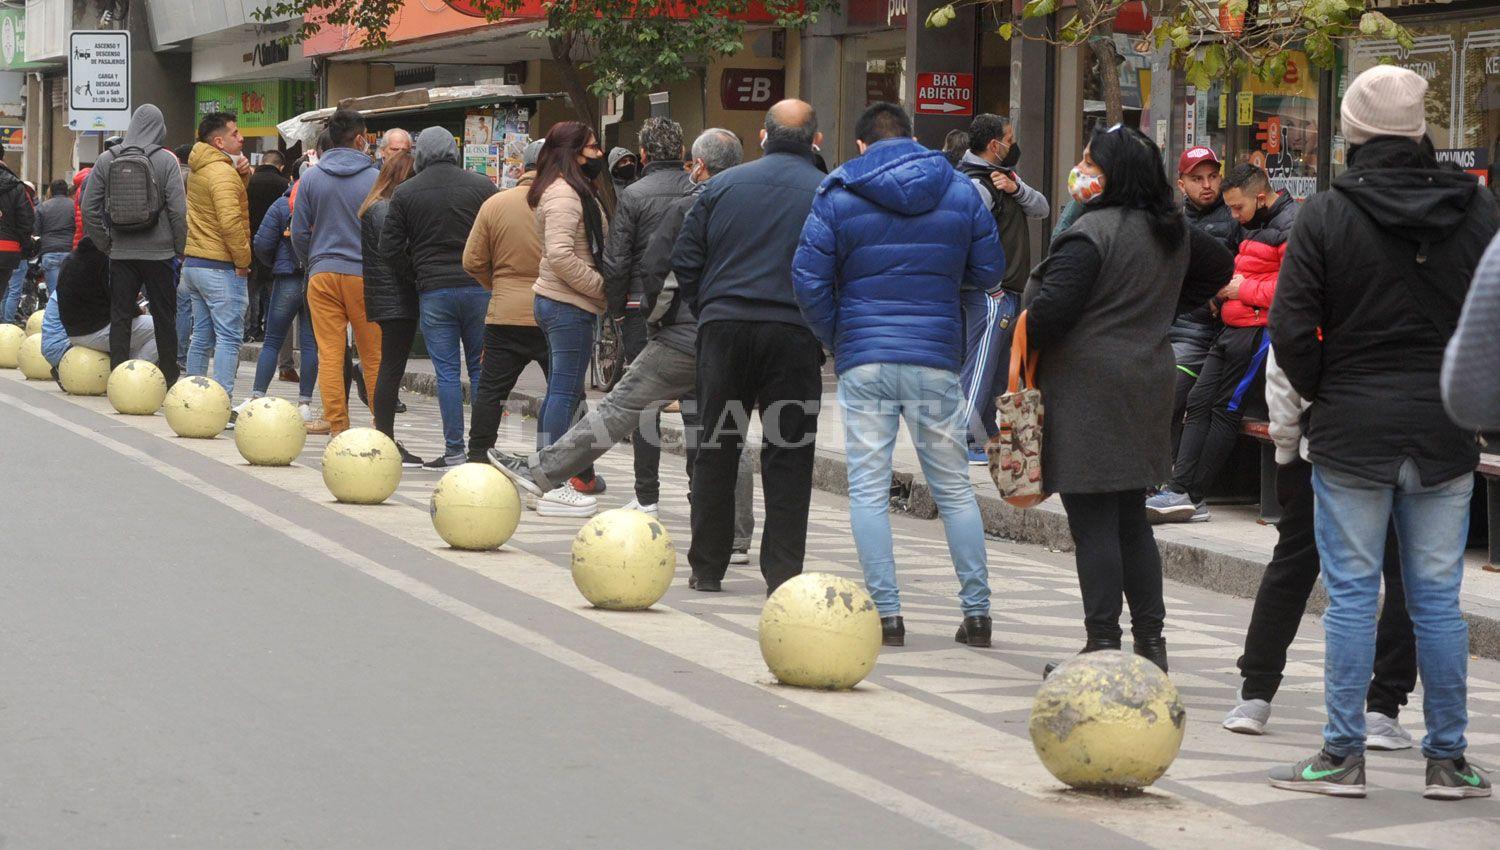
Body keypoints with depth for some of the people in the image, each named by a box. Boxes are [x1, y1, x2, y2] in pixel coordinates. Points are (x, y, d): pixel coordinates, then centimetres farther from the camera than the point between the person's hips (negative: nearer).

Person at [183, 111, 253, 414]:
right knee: (229, 338, -9)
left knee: (202, 336, 15)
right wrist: (243, 259, -14)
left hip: (193, 262, 9)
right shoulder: (222, 172, -15)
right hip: (221, 267, -9)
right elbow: (230, 221, -24)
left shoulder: (198, 170, 14)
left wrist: (242, 174, 4)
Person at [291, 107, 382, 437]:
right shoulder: (375, 178, -3)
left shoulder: (310, 178, 3)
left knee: (329, 355, 2)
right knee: (374, 357, 5)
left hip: (323, 273, 2)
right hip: (365, 274, -1)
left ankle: (337, 428, -1)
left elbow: (299, 233, 6)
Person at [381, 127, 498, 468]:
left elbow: (390, 247, 2)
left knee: (447, 372, 2)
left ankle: (454, 450, 1)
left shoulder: (405, 193, 3)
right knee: (481, 369, 7)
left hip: (433, 291, -1)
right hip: (479, 288, 1)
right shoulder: (482, 185, 2)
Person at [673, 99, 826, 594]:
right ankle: (782, 572, 2)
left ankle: (707, 567, 15)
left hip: (723, 327, 2)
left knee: (715, 448, 11)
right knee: (788, 457, 4)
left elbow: (685, 261, 6)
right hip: (794, 334, -2)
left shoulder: (723, 185, 6)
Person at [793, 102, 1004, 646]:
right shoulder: (960, 192, 6)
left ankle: (886, 613, -3)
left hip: (863, 361, -2)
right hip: (937, 360, 2)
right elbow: (990, 274, 10)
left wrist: (836, 340, 10)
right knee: (953, 487, 10)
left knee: (868, 489, 3)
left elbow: (809, 281, -3)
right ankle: (977, 611, 11)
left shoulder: (838, 196, 0)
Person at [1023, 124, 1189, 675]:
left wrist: (1022, 334, 1)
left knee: (1093, 524, -4)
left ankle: (1103, 645, -3)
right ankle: (1151, 643, 15)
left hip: (1088, 390, -8)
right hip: (1148, 385, 8)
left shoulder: (1092, 232, -17)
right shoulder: (1171, 232, 9)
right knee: (1132, 521, 14)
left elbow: (1048, 313, -19)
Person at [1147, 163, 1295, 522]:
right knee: (1199, 401, 1)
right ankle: (1179, 491, -3)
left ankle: (1189, 496, -5)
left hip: (1261, 329, -10)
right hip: (1235, 329, 10)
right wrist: (1224, 292, 10)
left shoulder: (1291, 226, -11)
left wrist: (1245, 290, -13)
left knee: (1227, 409, -8)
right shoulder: (1256, 226, 22)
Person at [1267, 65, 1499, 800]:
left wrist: (1326, 396, 7)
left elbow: (1292, 332, -9)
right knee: (1438, 597, 8)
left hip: (1352, 434, -2)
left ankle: (1343, 756, 7)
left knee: (1351, 594, 4)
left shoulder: (1325, 217, -8)